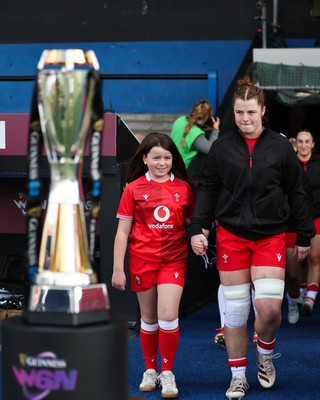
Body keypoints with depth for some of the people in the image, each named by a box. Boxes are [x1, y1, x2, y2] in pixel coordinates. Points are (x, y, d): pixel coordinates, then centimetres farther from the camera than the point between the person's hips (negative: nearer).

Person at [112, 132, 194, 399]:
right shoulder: (134, 188, -1)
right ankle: (150, 370, 25)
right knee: (149, 319, 10)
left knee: (168, 316, -11)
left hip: (174, 259, 0)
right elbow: (123, 231, 0)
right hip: (142, 259, 0)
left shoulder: (183, 188, 3)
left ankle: (167, 373, 3)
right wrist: (118, 269, -3)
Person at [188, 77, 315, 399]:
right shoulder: (221, 147, 2)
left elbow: (296, 194, 6)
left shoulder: (280, 147, 0)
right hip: (230, 235, 1)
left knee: (269, 306, -13)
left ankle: (265, 354, 19)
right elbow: (207, 190, 8)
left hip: (270, 236, -1)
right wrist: (198, 228, -2)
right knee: (234, 308, 4)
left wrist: (304, 237, 8)